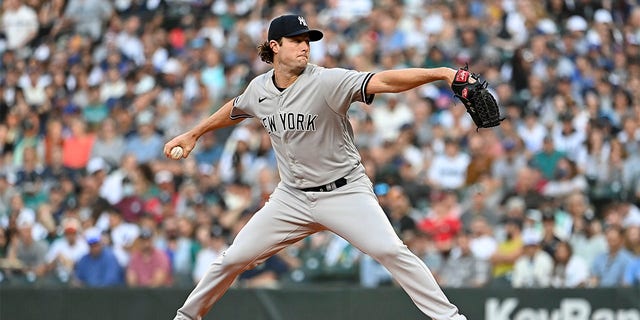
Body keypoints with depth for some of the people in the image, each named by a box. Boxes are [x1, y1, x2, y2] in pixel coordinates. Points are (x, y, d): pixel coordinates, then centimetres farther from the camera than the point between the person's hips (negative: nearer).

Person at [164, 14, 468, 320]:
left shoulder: (326, 82, -19)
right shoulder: (259, 88, -2)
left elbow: (384, 80, -32)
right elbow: (236, 109, 23)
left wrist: (439, 73, -46)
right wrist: (193, 134, 31)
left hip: (345, 192, -4)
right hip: (292, 197, 4)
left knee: (390, 250, -22)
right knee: (234, 258, 3)